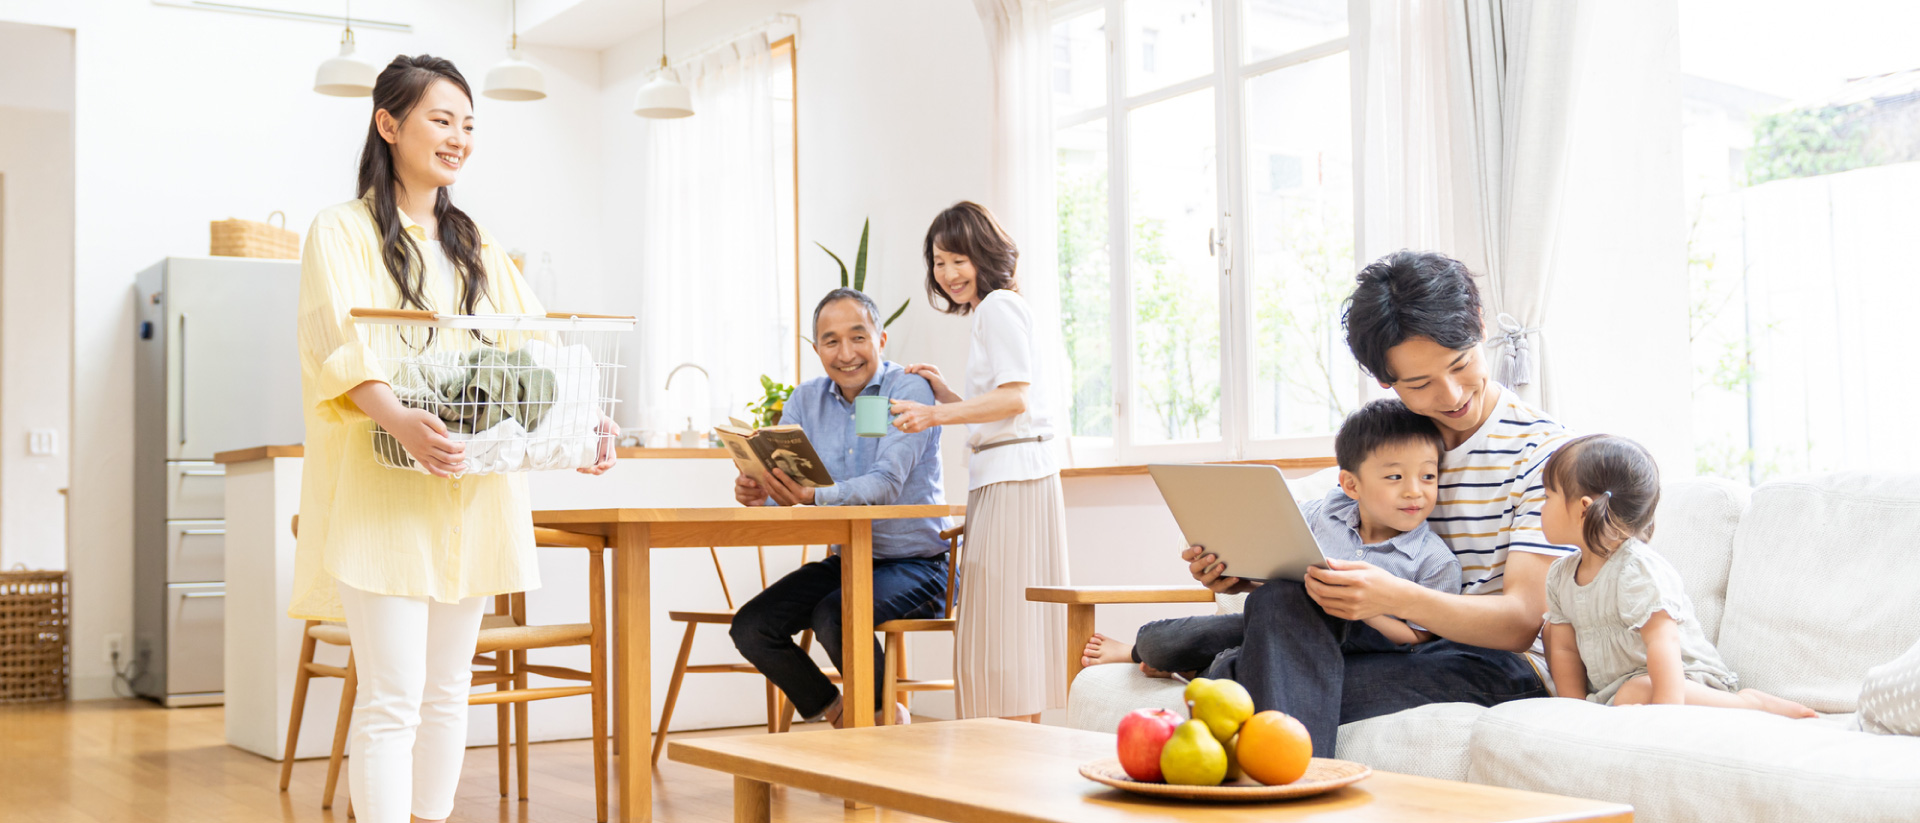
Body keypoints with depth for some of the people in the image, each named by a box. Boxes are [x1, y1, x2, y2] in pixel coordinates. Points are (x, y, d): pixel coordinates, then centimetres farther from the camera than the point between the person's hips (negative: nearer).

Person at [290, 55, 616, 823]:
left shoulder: (476, 243, 18)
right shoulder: (343, 231, 0)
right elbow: (341, 345, -17)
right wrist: (399, 420, -36)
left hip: (470, 491, 6)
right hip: (382, 494, -6)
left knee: (448, 691, 10)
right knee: (393, 697, -10)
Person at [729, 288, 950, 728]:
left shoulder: (909, 390, -13)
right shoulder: (806, 400, 6)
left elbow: (886, 484, -26)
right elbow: (777, 482, -2)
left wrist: (815, 497, -44)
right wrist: (756, 493, -28)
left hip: (915, 564, -6)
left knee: (834, 616, -31)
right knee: (750, 626, -11)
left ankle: (886, 715, -4)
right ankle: (836, 714, 8)